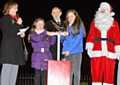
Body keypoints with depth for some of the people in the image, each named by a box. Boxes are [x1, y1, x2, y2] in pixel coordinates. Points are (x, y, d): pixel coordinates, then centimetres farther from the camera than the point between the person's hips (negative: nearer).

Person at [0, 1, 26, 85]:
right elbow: (9, 33, -14)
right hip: (8, 48, -7)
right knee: (7, 67, -8)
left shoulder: (16, 19, 19)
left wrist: (22, 34, 7)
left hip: (17, 47, 7)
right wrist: (18, 24, -13)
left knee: (15, 68, 5)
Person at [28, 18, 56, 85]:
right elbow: (36, 39, -17)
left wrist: (53, 35, -10)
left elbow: (51, 43, 4)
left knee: (45, 74, -1)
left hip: (46, 56, 2)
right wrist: (46, 34, -22)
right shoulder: (33, 34, 6)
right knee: (37, 74, 0)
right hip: (37, 57, -2)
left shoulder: (46, 33, 14)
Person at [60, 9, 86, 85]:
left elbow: (78, 40, -9)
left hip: (76, 52, -5)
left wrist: (70, 50, -15)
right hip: (67, 53, 5)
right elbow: (62, 39, 18)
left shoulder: (79, 26, -3)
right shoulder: (66, 26, 14)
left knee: (76, 72, -3)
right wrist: (63, 35, -6)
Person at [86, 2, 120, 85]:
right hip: (97, 52, 1)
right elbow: (91, 36, 8)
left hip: (109, 52, 0)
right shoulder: (94, 22, 15)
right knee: (96, 74, -3)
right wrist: (89, 47, -5)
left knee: (109, 75, -3)